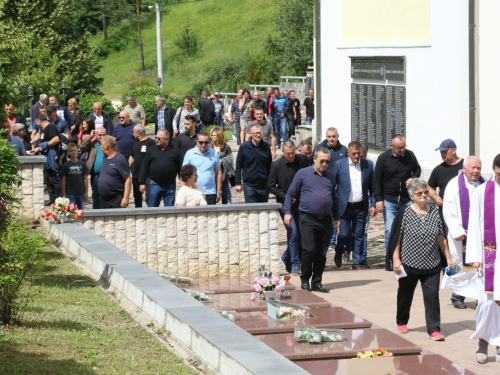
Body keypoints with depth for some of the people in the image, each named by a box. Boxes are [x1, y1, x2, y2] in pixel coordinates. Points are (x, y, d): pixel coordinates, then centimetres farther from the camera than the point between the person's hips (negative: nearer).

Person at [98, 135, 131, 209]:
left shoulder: (120, 159, -13)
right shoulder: (104, 157, 10)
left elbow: (128, 180, -15)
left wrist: (126, 198, -21)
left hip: (116, 200, -8)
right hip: (104, 199, 8)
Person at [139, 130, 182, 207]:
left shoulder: (175, 151, 1)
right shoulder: (151, 150, 4)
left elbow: (181, 168, 3)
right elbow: (145, 167, 4)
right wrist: (142, 183, -1)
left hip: (170, 186, -1)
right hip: (154, 185, 1)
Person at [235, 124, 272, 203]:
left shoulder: (266, 147, 3)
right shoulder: (244, 147, -4)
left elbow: (269, 166, 10)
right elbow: (238, 166, 0)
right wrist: (237, 183, -4)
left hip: (263, 185, 3)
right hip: (249, 184, -3)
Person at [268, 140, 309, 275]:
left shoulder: (303, 160, -2)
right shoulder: (276, 165, -7)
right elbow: (270, 186, -3)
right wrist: (286, 197, -11)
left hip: (301, 202, 3)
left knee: (302, 233, 6)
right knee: (293, 232, -11)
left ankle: (287, 257, 28)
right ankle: (295, 264, -2)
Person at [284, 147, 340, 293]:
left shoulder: (330, 176, 14)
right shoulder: (303, 174, 1)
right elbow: (290, 193, 4)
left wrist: (336, 217, 20)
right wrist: (287, 212, -4)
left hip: (325, 220, 4)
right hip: (308, 219, -4)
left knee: (322, 253, 5)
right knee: (309, 250, -10)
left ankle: (317, 282, 13)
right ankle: (305, 281, 4)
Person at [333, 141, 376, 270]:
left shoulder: (367, 165, 3)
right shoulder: (339, 164, -3)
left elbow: (372, 187, 9)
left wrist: (373, 204, 3)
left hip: (361, 207, 2)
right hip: (345, 206, -2)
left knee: (359, 236, 5)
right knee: (344, 234, -3)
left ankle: (357, 263, 14)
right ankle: (338, 253, 27)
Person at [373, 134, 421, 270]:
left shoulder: (410, 155, 1)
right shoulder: (383, 158, -5)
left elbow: (417, 169, 18)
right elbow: (377, 180, -2)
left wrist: (413, 178, -5)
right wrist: (378, 199, -7)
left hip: (407, 200, 2)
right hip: (389, 200, -2)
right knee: (390, 230, -4)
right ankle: (390, 261, 2)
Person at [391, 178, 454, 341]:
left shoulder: (435, 213, 4)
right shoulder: (404, 214, -5)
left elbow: (441, 238, 10)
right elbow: (396, 239, -4)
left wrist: (448, 257, 9)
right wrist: (396, 259, -8)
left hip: (431, 265, 2)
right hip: (409, 264, -2)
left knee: (432, 296, -5)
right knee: (405, 295, 14)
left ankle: (434, 329, -2)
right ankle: (402, 322, 34)